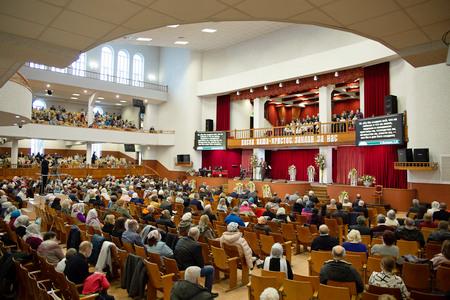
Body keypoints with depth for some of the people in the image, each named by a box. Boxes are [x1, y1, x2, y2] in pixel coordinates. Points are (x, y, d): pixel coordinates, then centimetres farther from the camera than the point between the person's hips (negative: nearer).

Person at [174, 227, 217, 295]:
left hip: (178, 269, 8)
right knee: (211, 269, 11)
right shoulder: (196, 245, -22)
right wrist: (201, 265, 12)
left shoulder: (180, 240, -1)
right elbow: (201, 264, -14)